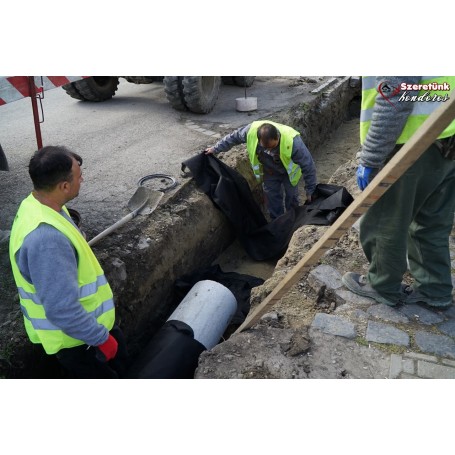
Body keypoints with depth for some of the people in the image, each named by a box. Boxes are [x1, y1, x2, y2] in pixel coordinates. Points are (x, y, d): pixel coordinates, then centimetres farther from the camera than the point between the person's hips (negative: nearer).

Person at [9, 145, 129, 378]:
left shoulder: (37, 206, -5)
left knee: (118, 363, 30)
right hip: (75, 336, -8)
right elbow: (61, 309, -35)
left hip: (87, 314, 9)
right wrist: (101, 338, -21)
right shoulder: (46, 238, -39)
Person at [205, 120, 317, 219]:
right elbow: (234, 137, -13)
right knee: (271, 196, 10)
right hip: (269, 170, 3)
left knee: (291, 195, 8)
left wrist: (310, 191, -24)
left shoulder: (292, 141, -44)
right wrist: (216, 148, -3)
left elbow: (308, 166, -32)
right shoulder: (252, 130, -36)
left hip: (289, 170, -3)